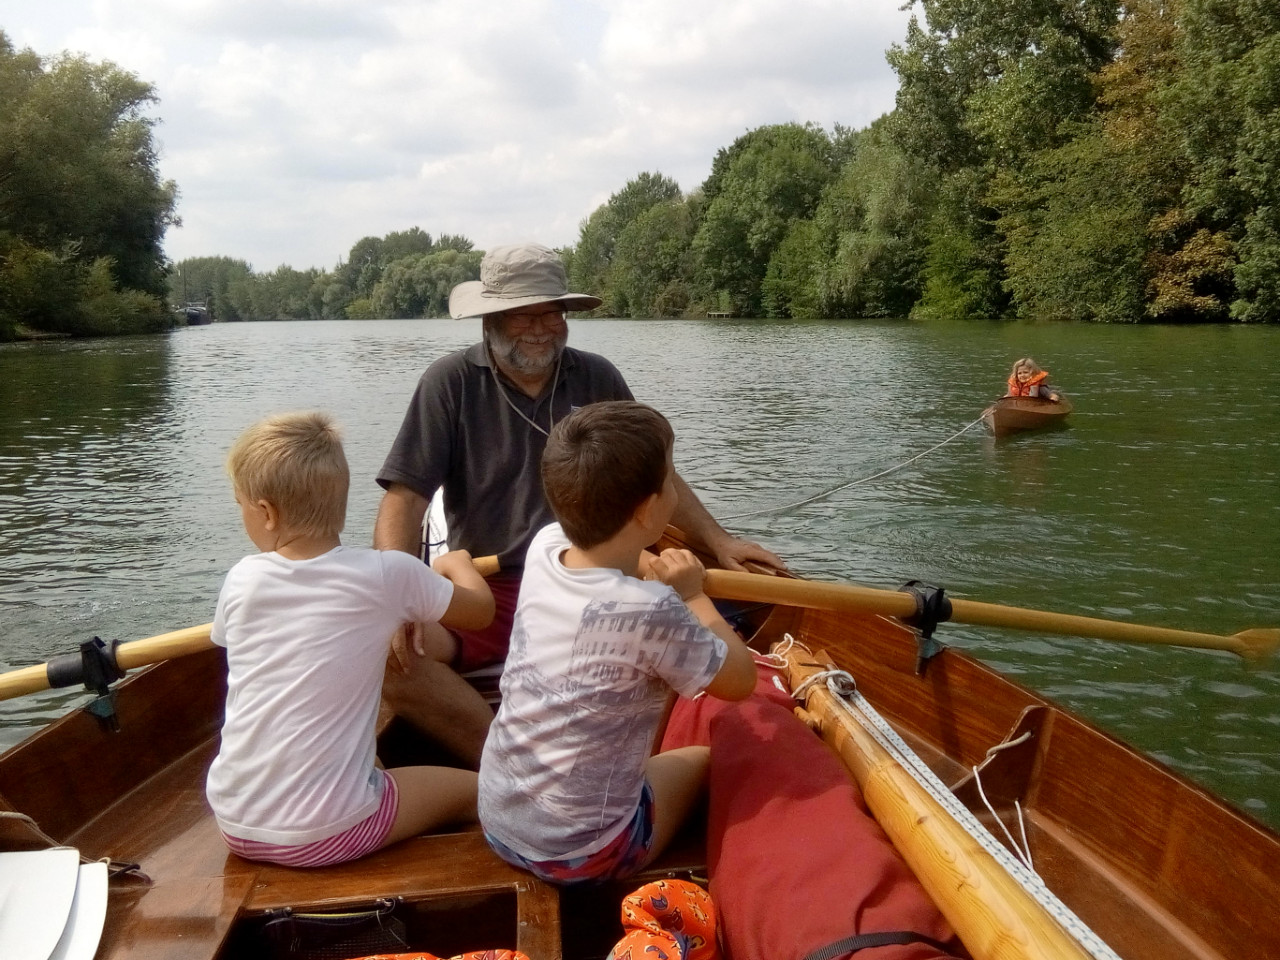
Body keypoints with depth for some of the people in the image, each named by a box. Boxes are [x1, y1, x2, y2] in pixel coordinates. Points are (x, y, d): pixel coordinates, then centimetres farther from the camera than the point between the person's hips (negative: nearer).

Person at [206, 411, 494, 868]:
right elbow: (481, 609, 3)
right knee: (472, 791, 16)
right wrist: (457, 563, 25)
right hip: (323, 834, -4)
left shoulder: (241, 581, -3)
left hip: (232, 823, 5)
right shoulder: (386, 575, -13)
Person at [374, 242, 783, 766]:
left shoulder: (597, 378, 7)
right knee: (386, 650, -28)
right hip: (484, 591, -1)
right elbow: (405, 495, -8)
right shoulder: (452, 382, -2)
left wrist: (717, 540, 7)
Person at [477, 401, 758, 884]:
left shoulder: (544, 547, -8)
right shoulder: (651, 613, -28)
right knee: (703, 757, 20)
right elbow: (740, 680, -8)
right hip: (580, 855, -6)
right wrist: (693, 594, 1)